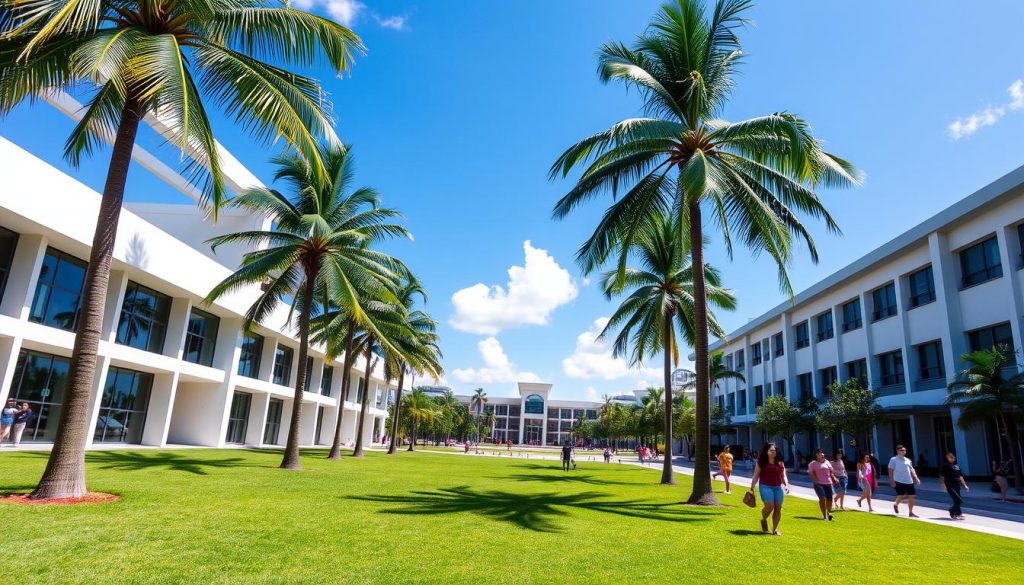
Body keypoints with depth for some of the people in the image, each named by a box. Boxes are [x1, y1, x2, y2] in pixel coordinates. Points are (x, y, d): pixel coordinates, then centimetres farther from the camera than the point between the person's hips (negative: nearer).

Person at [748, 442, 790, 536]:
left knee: (778, 508, 1)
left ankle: (775, 529, 14)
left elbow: (784, 476, 12)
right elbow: (756, 476, 2)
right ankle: (763, 520, 14)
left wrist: (787, 485, -5)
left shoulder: (780, 463, 11)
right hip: (765, 487, -4)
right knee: (769, 506, -17)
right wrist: (752, 487, -2)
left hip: (778, 487, 4)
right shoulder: (761, 462, 0)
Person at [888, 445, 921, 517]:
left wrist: (916, 478, 5)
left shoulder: (908, 460, 15)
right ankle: (896, 505, 22)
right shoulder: (894, 460, -3)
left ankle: (910, 512, 16)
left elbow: (911, 469, 20)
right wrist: (892, 481, -12)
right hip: (899, 481, -6)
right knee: (901, 496, -10)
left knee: (911, 496, 3)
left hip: (909, 481, 6)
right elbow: (891, 471, -6)